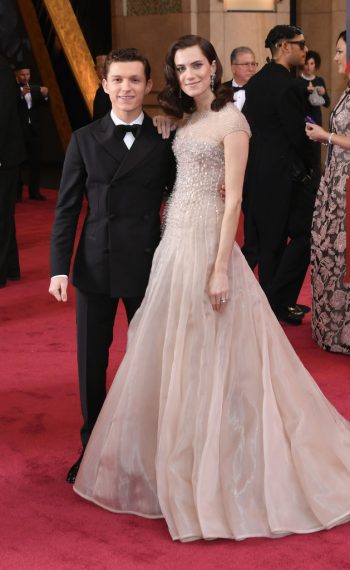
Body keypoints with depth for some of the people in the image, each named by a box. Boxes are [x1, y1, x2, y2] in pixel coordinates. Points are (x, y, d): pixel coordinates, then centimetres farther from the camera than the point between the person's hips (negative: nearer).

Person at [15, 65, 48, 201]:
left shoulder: (36, 89, 9)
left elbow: (45, 105, -1)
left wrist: (45, 96, -21)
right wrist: (21, 95, -31)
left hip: (34, 130, 5)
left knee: (35, 162, 6)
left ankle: (34, 191, 13)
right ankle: (17, 193, 1)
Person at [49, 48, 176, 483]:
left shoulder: (164, 140, 0)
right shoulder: (84, 140, 4)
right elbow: (67, 208, 2)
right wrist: (60, 267, -5)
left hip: (146, 266, -1)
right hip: (94, 266, 2)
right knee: (91, 361, 10)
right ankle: (93, 445, 27)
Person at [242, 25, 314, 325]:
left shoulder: (255, 82, 10)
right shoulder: (287, 86, -17)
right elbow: (297, 135, -16)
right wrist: (308, 167, 0)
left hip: (257, 171, 9)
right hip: (285, 173, -9)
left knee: (269, 241, 13)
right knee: (303, 234, 1)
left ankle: (272, 303, 20)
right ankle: (279, 302, 1)